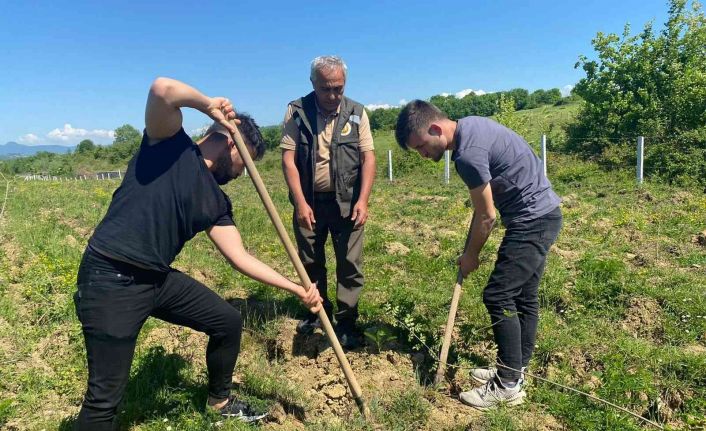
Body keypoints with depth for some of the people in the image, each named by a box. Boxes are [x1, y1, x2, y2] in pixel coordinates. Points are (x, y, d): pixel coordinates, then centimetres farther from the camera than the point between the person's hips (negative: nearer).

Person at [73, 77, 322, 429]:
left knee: (228, 322, 15)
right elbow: (162, 89, -26)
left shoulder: (216, 201, 11)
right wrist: (210, 106, -9)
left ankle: (220, 400, 39)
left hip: (158, 279, 8)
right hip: (111, 280, -8)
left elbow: (240, 257, 7)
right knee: (105, 397, -5)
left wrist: (297, 289, 4)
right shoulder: (170, 143, -6)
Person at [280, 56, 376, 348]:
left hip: (347, 202, 0)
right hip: (308, 202, 1)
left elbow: (368, 157, -3)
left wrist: (362, 200, -13)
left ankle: (347, 322, 16)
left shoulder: (356, 113, 0)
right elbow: (288, 159, -7)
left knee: (349, 264, 2)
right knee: (310, 262, 14)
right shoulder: (296, 111, -3)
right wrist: (300, 202, -14)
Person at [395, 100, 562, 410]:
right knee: (524, 296, 14)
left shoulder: (467, 154, -24)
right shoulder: (471, 125, 6)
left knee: (498, 296, -8)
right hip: (545, 214, 10)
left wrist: (470, 256, 1)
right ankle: (515, 371, 27)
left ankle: (508, 386, 4)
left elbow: (486, 216, -14)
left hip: (532, 220, -10)